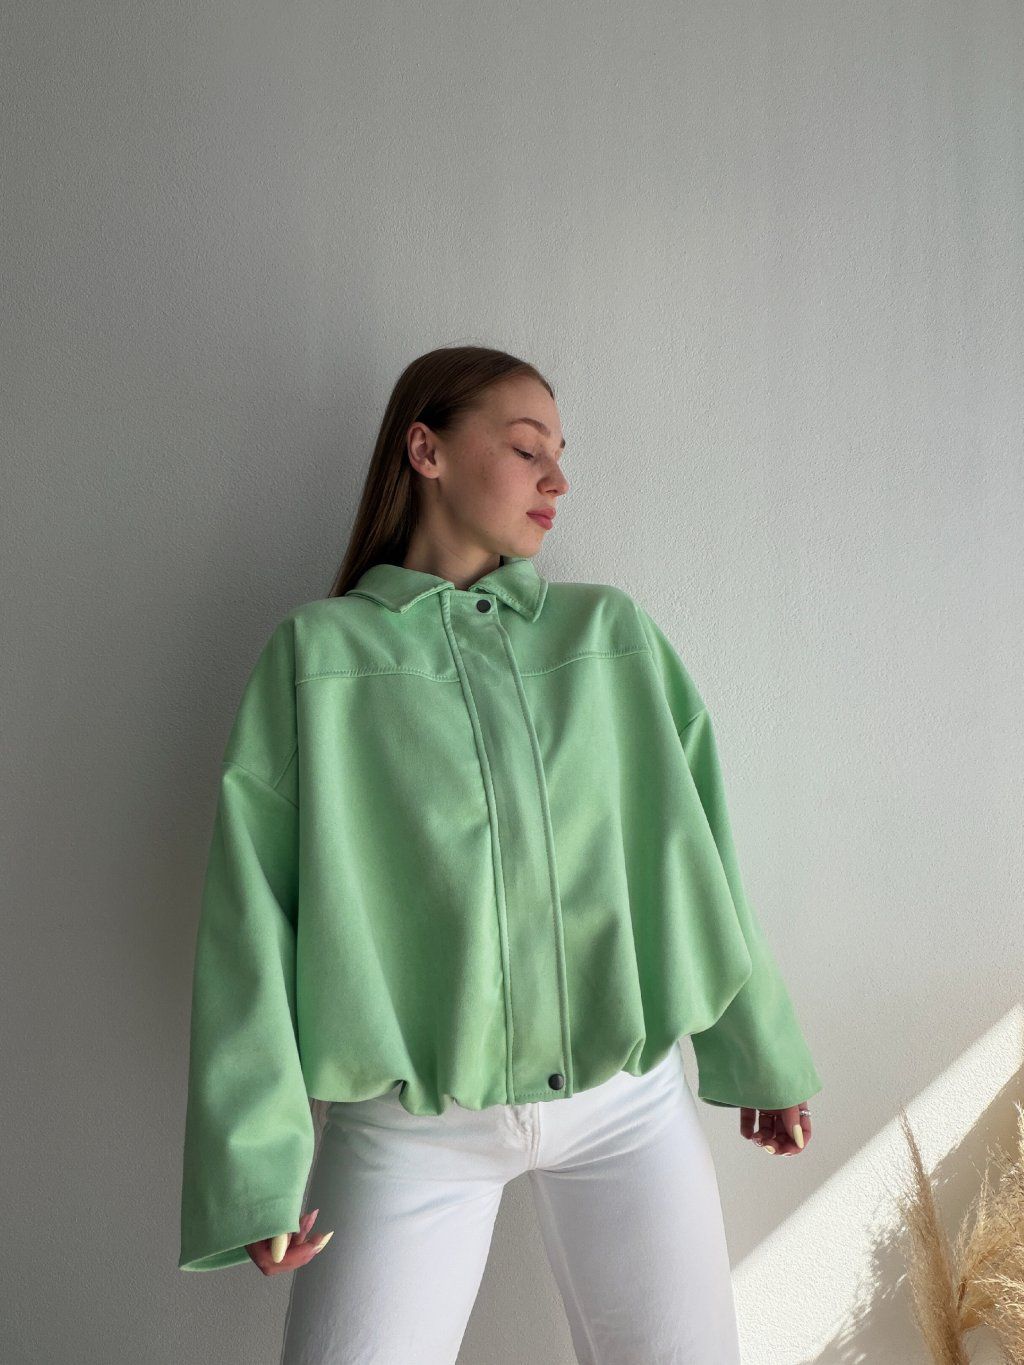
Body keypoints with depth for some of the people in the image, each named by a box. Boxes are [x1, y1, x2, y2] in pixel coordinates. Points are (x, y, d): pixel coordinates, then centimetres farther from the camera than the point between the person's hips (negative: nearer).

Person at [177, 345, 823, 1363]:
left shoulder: (615, 637, 4)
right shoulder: (317, 652, -4)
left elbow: (694, 849, 8)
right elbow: (254, 912, -6)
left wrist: (757, 1049, 13)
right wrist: (256, 1159, -9)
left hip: (631, 1104, 3)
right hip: (411, 1125, -2)